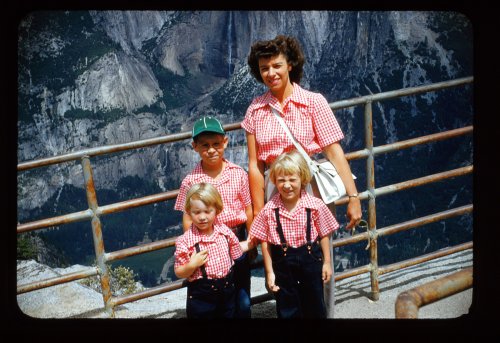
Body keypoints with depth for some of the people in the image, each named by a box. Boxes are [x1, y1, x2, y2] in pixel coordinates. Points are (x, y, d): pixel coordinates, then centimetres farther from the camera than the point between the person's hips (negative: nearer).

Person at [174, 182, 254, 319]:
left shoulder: (225, 231, -3)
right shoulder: (185, 241, -16)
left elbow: (235, 250, 18)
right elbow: (179, 272, -10)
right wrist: (192, 265, -26)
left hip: (227, 289, 4)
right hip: (201, 295, -4)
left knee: (229, 315, 19)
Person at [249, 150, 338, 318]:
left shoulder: (315, 205, -11)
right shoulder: (269, 210, -10)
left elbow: (324, 235, -1)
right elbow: (265, 242, -5)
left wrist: (327, 262, 1)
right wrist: (269, 272, -3)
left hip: (310, 259, 0)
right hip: (282, 262, 0)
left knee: (315, 305, 17)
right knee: (287, 309, 13)